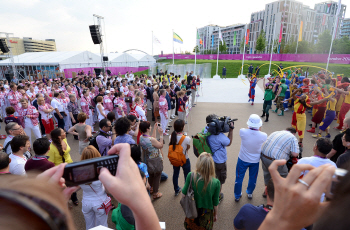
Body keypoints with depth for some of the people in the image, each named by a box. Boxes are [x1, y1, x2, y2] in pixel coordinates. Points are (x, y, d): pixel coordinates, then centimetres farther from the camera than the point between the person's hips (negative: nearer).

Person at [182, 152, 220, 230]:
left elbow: (183, 194, -14)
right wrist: (215, 214, 9)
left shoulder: (191, 176, -25)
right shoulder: (216, 183, -23)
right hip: (206, 215, 0)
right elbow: (215, 203, -9)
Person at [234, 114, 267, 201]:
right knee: (252, 178, 25)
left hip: (243, 159, -1)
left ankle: (237, 196, 35)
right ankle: (249, 193, 48)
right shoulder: (263, 136, -23)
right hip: (255, 161, 1)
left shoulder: (243, 132, -25)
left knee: (239, 178, 17)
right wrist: (259, 129, 3)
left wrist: (250, 127, 2)